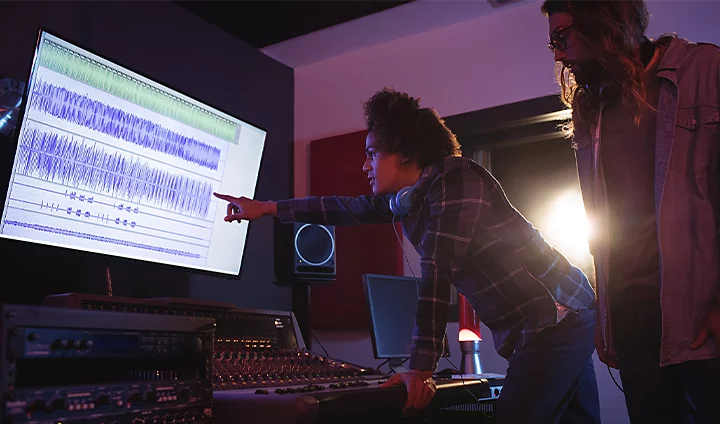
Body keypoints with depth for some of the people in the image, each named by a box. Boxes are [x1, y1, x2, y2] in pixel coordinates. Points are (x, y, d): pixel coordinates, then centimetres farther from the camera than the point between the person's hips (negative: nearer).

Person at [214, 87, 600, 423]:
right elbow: (350, 209, 21)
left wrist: (421, 368, -23)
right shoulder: (408, 196, 9)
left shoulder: (455, 179, -17)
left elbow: (437, 273, -22)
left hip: (557, 318, -9)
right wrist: (266, 208, 25)